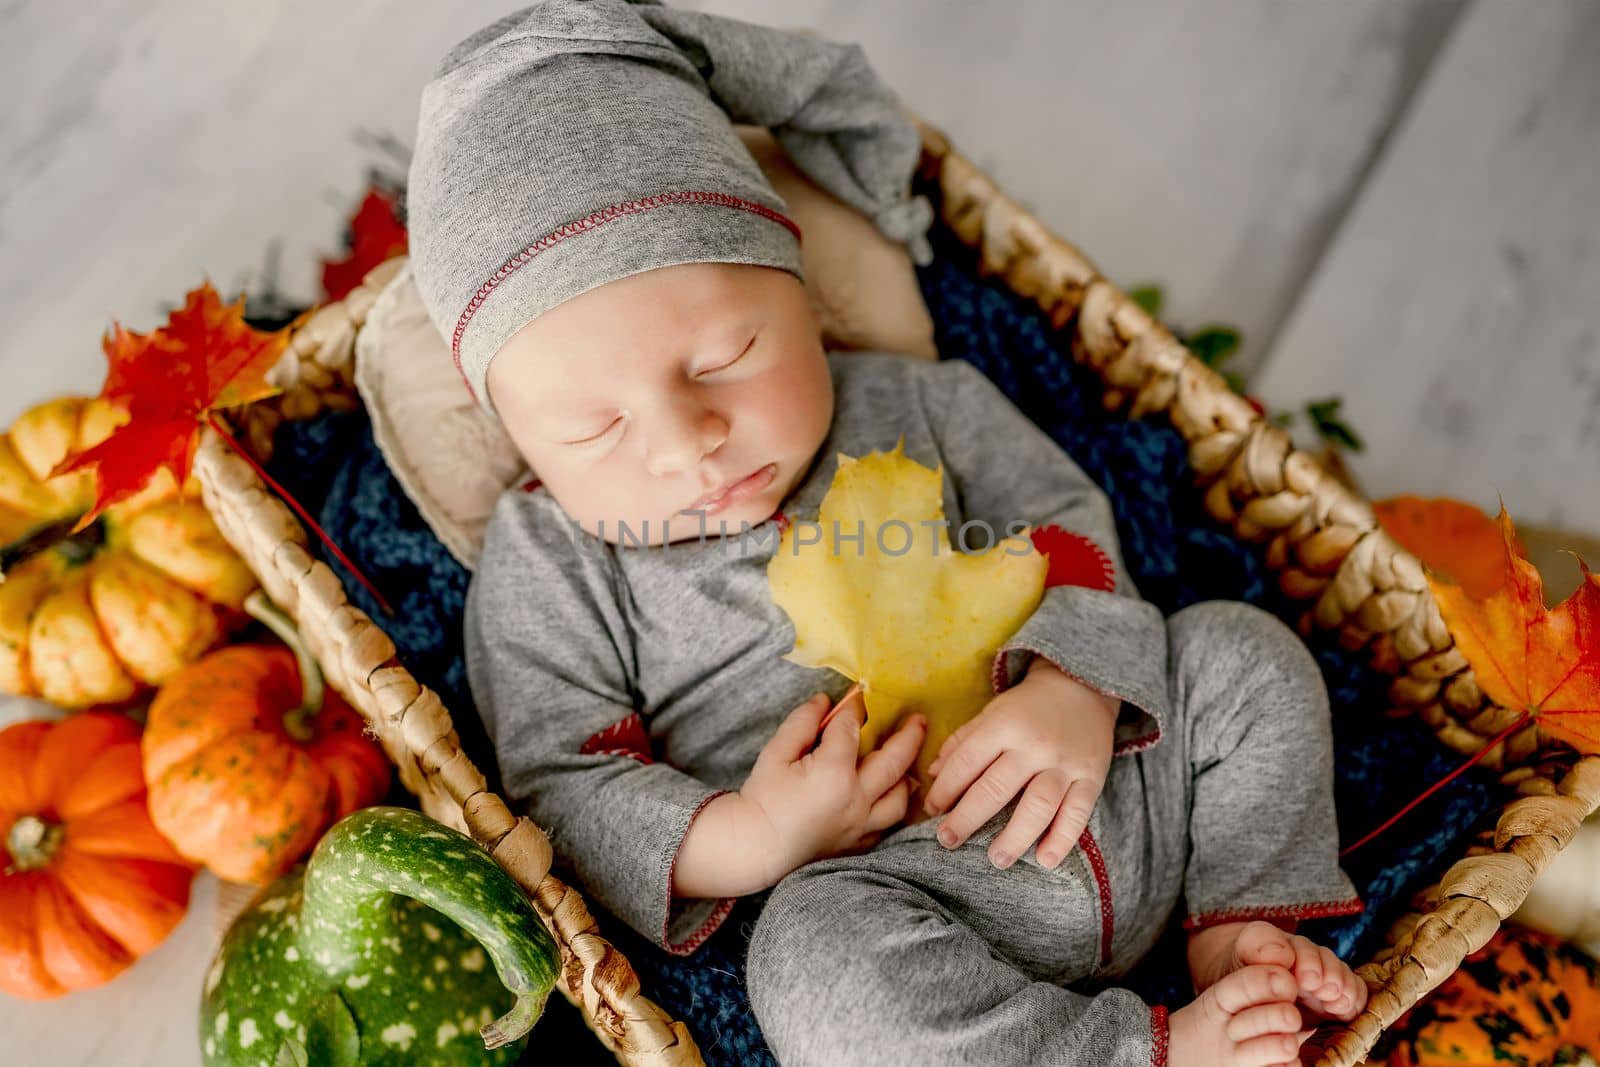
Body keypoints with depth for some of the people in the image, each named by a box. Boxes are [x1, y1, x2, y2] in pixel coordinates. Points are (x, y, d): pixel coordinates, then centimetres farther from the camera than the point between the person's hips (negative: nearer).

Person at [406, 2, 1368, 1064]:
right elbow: (562, 787, -7)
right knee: (812, 952, -35)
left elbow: (1061, 517, 4)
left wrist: (1078, 685, -17)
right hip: (897, 887, -4)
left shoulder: (904, 403, 1)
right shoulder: (545, 565, -6)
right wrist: (742, 841, -25)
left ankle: (1241, 929, 7)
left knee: (1242, 649, 0)